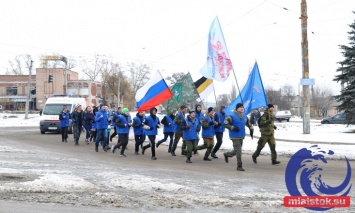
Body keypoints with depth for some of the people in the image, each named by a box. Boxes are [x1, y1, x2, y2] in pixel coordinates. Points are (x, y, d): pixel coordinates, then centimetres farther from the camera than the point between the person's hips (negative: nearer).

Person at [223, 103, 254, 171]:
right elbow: (225, 124, -13)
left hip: (242, 136, 7)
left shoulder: (244, 116, 8)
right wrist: (233, 128, -23)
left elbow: (249, 123, 23)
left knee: (237, 150, 16)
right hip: (235, 137, -7)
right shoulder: (232, 116, -13)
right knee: (238, 151, -7)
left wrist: (251, 129, 9)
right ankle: (239, 166, 1)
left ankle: (227, 154, 41)